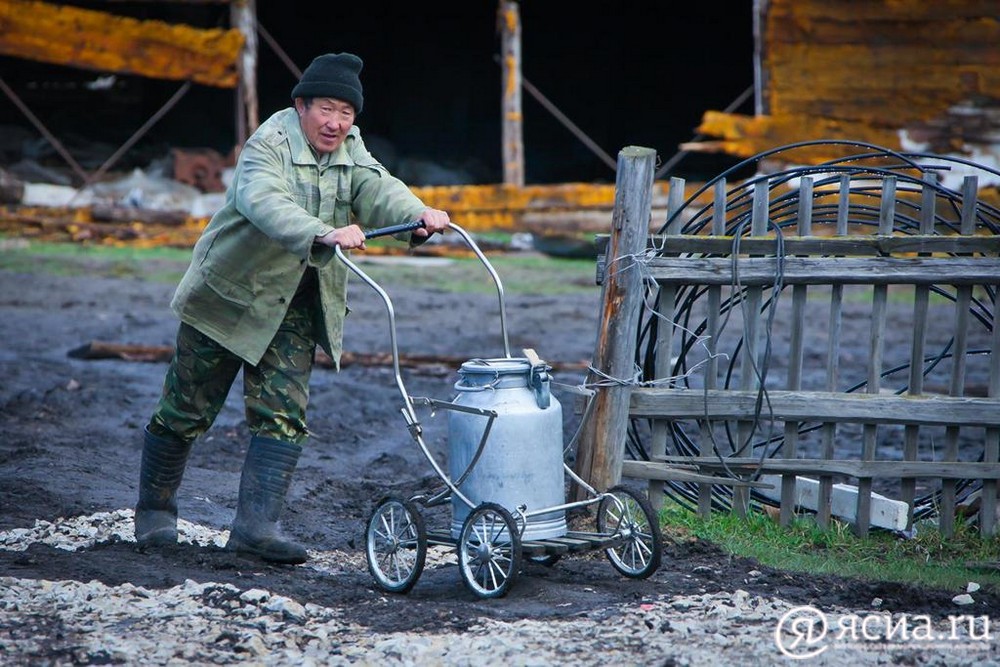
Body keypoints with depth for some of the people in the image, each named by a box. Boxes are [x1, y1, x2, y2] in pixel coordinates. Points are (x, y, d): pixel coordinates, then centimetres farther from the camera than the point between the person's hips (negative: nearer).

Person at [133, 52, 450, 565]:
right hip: (230, 293, -5)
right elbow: (265, 202, -38)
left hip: (294, 307, 6)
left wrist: (417, 216, -37)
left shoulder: (350, 150, 3)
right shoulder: (269, 146, -18)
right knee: (188, 408, 4)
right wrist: (324, 236, -55)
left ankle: (256, 523, -7)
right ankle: (154, 510, 22)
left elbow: (379, 190, -14)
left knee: (284, 414, -6)